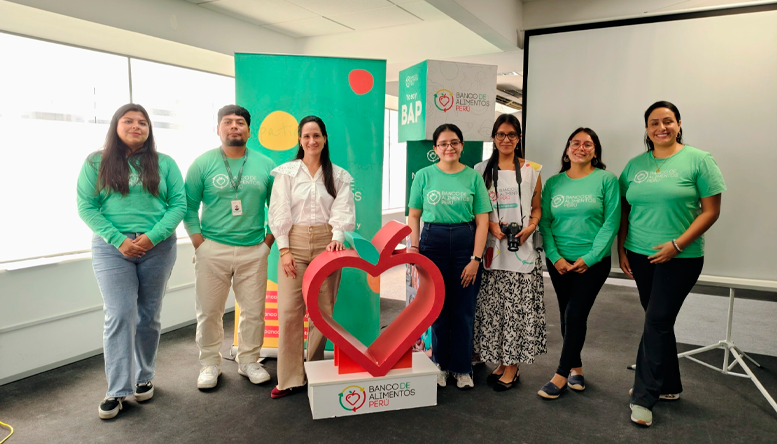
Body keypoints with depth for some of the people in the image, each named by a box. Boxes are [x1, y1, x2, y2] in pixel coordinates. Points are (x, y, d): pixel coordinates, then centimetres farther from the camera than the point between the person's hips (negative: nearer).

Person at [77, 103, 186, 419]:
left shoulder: (164, 163, 6)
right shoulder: (96, 163, 5)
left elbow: (179, 204, -1)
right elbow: (86, 207, -1)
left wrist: (153, 237, -13)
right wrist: (118, 240, -13)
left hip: (158, 248, 1)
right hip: (112, 248, -1)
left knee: (149, 316, 9)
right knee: (119, 316, -6)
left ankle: (144, 378, 25)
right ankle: (117, 390, 4)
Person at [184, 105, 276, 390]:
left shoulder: (265, 165, 6)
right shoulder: (203, 163, 2)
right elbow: (189, 206, 4)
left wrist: (269, 240, 4)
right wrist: (198, 242, -4)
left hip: (254, 250, 1)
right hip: (212, 249, -1)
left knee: (254, 310, 7)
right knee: (209, 311, 6)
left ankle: (249, 360, 26)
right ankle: (210, 363, 25)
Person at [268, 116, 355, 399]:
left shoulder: (338, 176, 8)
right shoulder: (287, 172, 5)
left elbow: (342, 211, -1)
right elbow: (280, 213, 0)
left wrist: (337, 237, -19)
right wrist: (284, 250, -8)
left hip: (326, 243, 1)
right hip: (294, 243, -1)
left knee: (323, 310, 4)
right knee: (289, 311, -4)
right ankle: (289, 378, 6)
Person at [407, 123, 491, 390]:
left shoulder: (473, 177, 2)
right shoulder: (424, 175, 4)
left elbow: (482, 220, -1)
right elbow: (414, 216, 5)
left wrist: (475, 258, -7)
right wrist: (414, 249, -6)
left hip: (465, 242, 0)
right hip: (432, 241, 0)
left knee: (463, 309, 5)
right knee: (438, 306, 8)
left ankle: (462, 368, 21)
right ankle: (441, 364, 25)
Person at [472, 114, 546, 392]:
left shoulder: (531, 170, 8)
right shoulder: (482, 169, 10)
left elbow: (537, 207, 10)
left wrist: (530, 227, -9)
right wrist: (492, 225, -8)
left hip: (522, 247, -1)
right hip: (492, 247, 1)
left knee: (519, 305, -2)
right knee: (493, 306, 3)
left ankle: (512, 365, 10)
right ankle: (501, 362, 17)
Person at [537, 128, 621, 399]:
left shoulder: (606, 180, -2)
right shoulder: (553, 183, 6)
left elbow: (611, 223, -7)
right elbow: (545, 222, 3)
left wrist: (589, 258, -12)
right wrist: (555, 257, -8)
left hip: (593, 262, -3)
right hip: (559, 262, 3)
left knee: (576, 315, -6)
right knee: (566, 316, 10)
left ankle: (561, 376, 5)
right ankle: (576, 368, 26)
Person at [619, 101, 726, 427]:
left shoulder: (698, 159, -5)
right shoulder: (635, 165, 8)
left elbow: (711, 210, -8)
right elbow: (624, 210, 11)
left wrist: (677, 244, -16)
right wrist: (621, 249, 5)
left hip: (680, 258, -4)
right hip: (639, 254, 4)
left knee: (657, 322, -5)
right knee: (659, 321, 14)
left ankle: (643, 398, 5)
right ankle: (669, 386, 31)